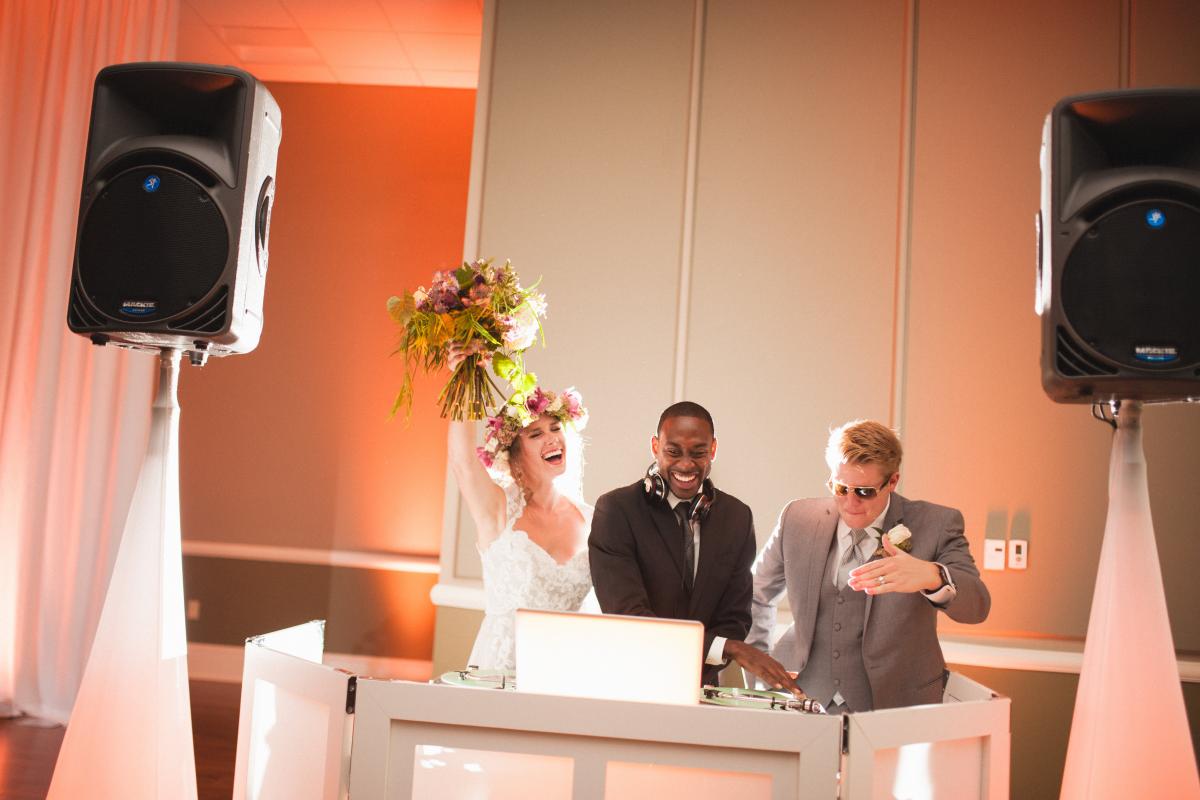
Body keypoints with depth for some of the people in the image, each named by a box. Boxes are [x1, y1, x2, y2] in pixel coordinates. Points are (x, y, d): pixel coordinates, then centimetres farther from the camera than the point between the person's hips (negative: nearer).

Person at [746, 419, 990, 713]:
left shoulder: (936, 525, -2)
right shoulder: (798, 518, 6)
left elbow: (977, 605, -16)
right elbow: (757, 596, 21)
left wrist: (932, 577, -37)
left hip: (895, 707, -1)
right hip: (803, 699, 1)